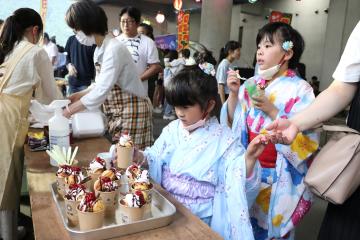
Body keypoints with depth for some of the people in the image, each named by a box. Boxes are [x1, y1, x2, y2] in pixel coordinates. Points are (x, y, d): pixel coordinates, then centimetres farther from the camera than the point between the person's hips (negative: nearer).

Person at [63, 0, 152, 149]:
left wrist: (68, 111, -19)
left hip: (131, 111, -8)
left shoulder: (114, 49, -21)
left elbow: (101, 92, -25)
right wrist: (79, 95, 4)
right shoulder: (99, 51, 8)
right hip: (117, 112, 9)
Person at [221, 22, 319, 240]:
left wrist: (271, 111, -24)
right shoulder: (251, 84, 3)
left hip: (278, 176, -4)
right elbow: (233, 123, 7)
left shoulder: (300, 89, -12)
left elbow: (307, 140, -18)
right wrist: (233, 93, -7)